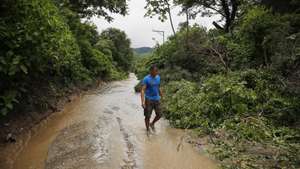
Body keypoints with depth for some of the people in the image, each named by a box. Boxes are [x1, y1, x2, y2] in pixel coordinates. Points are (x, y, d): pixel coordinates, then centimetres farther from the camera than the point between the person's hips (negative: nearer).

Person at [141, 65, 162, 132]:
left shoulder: (158, 77, 5)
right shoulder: (146, 79, -13)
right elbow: (143, 90, -17)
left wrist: (161, 97, 21)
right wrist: (142, 102, -24)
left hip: (157, 99, 5)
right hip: (149, 100, -5)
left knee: (159, 115, 7)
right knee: (148, 116, 4)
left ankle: (152, 124, 34)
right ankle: (147, 129, 25)